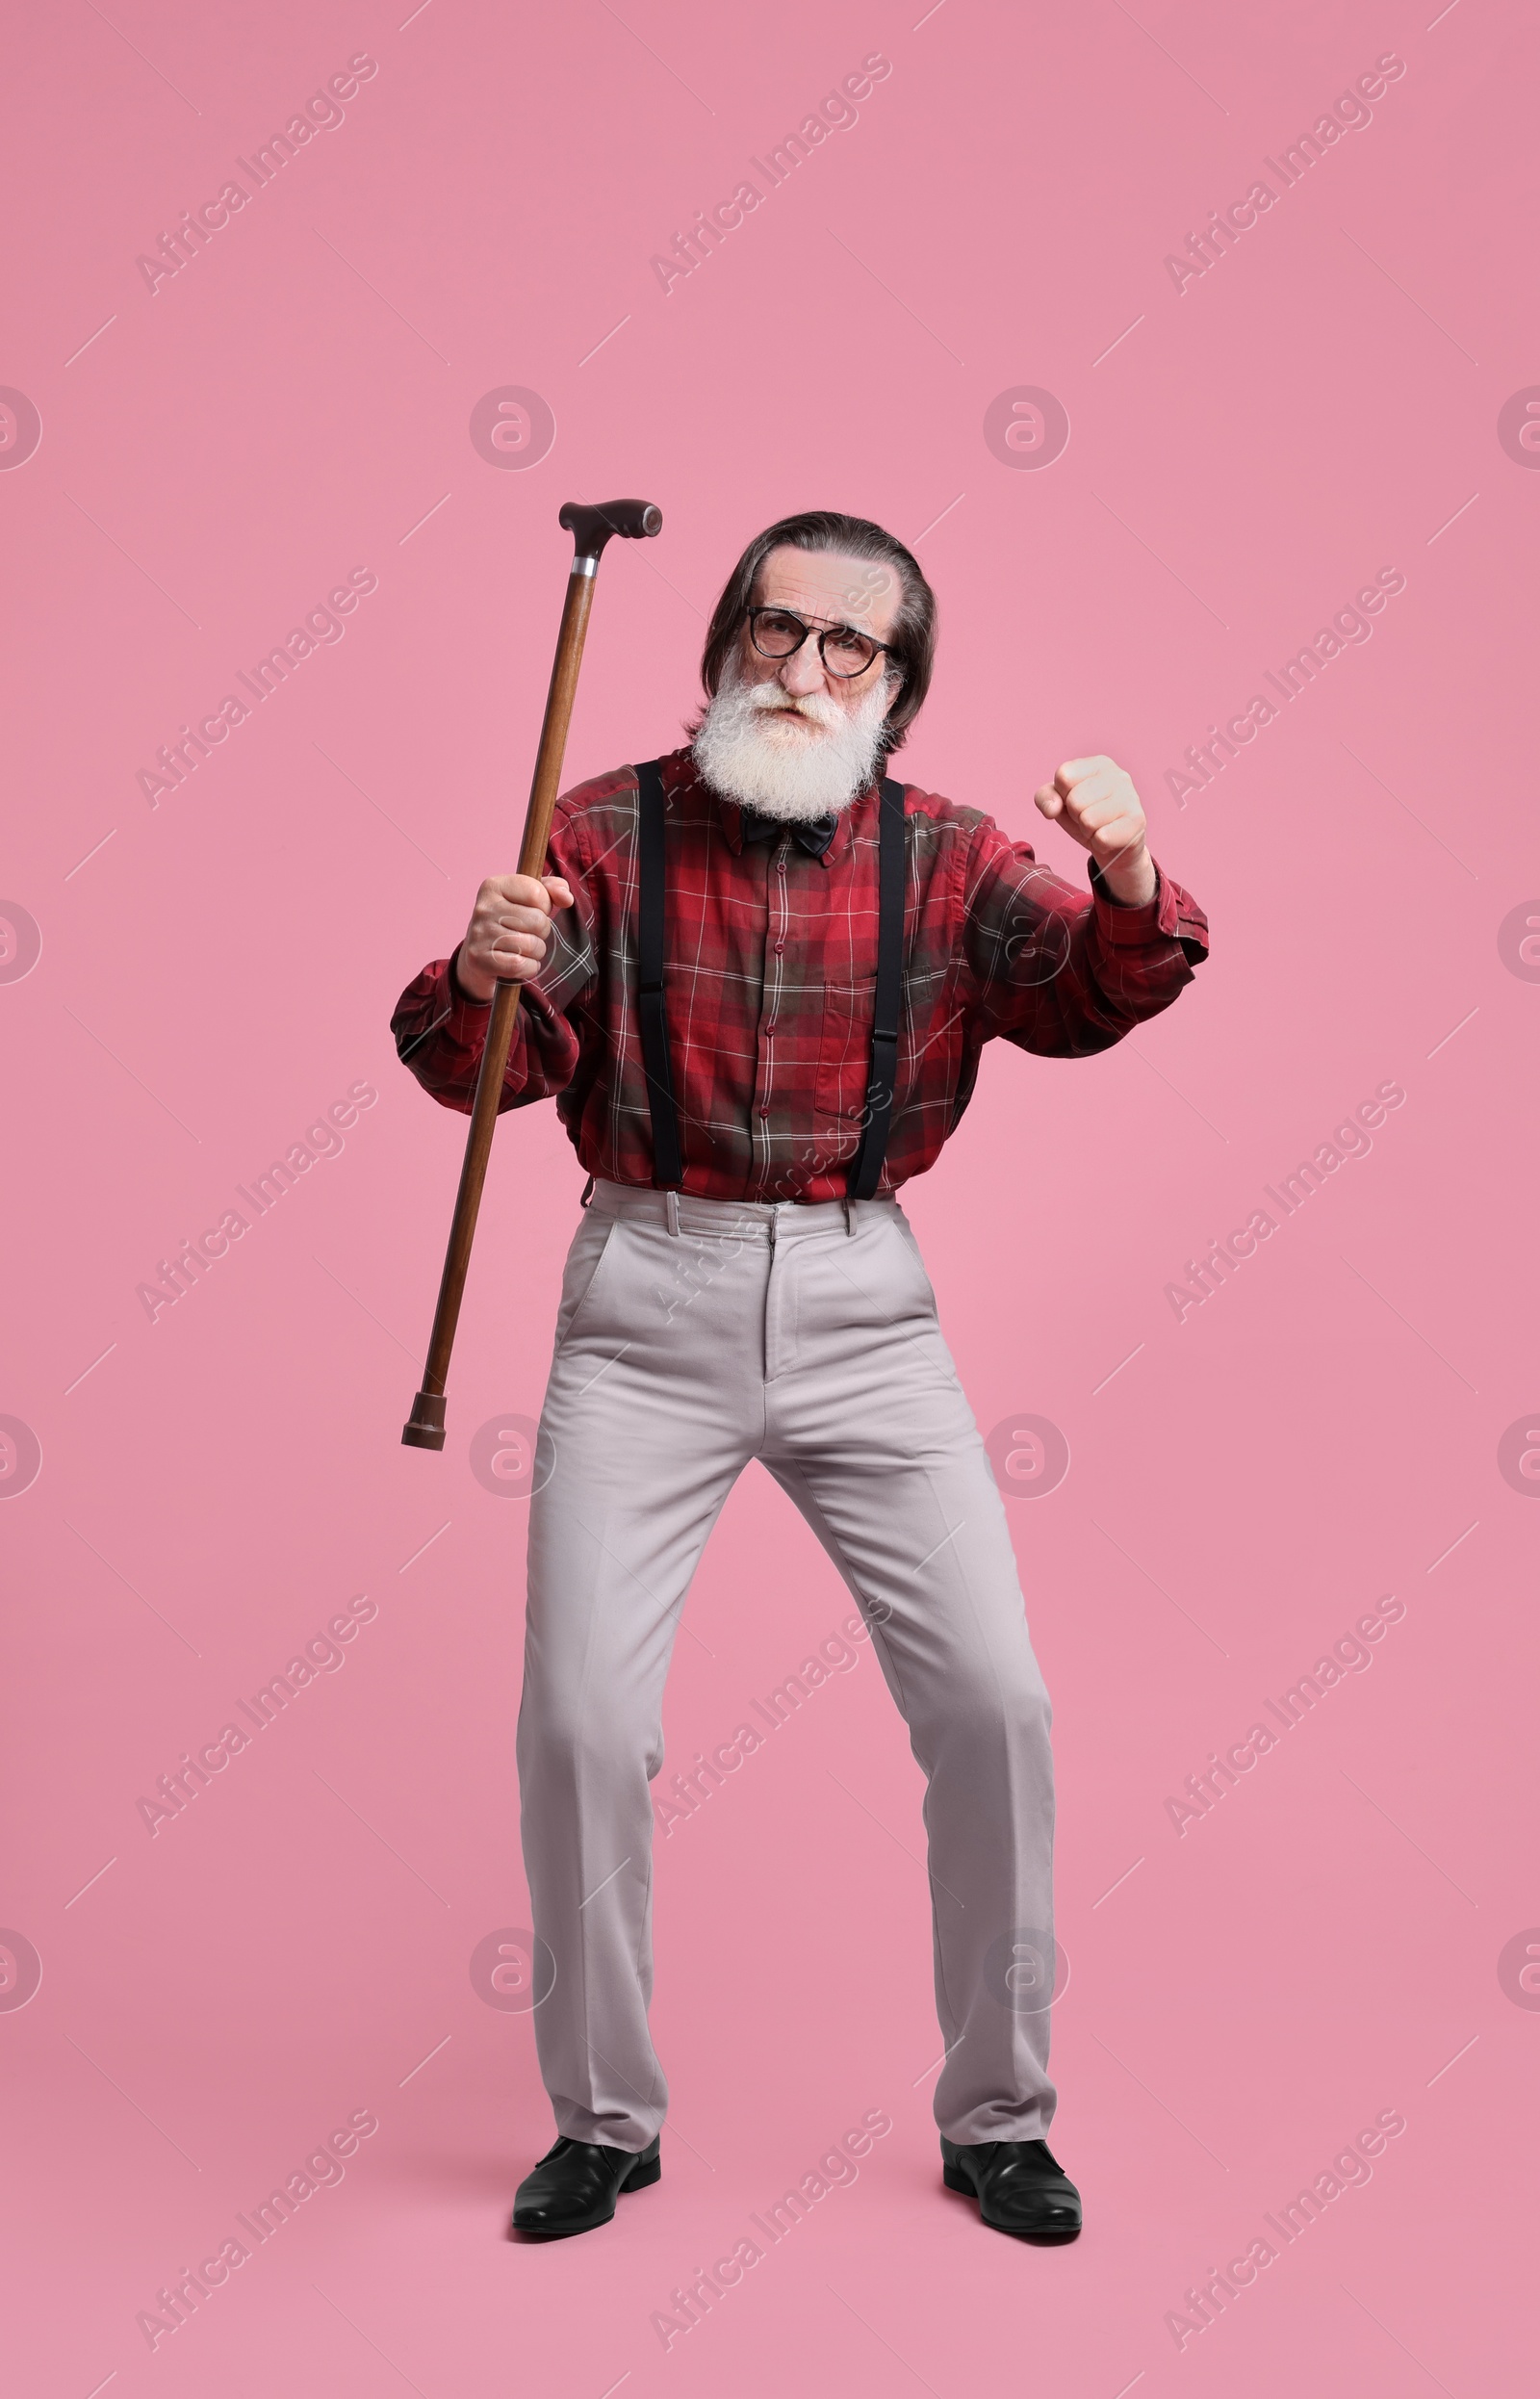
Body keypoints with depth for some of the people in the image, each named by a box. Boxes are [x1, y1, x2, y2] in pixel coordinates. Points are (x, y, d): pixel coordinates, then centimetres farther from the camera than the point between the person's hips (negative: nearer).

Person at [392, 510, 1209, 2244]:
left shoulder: (944, 858, 3)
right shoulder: (606, 831, 0)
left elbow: (1088, 1004, -8)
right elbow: (471, 1070, -5)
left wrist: (1126, 882, -28)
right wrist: (483, 979, -28)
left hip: (860, 1302, 1)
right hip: (647, 1299, -1)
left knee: (991, 1698, -2)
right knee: (580, 1719, -3)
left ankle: (996, 2116, 18)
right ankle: (602, 2117, 20)